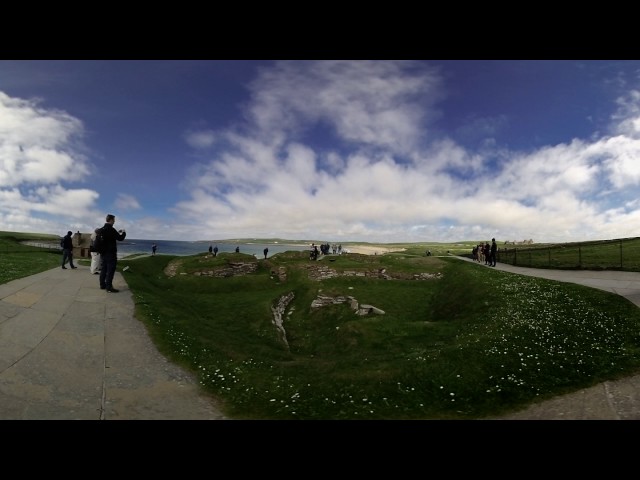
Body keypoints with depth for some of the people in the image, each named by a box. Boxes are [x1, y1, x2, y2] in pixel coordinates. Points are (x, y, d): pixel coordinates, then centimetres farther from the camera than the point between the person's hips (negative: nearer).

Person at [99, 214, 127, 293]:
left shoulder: (102, 229, 10)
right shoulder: (111, 229, -18)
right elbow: (120, 238, -15)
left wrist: (117, 233, 23)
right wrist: (123, 233, 4)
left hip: (104, 252, 9)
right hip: (110, 253, -9)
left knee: (104, 269, 14)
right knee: (111, 270, -6)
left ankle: (102, 285, 21)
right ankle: (109, 287, -6)